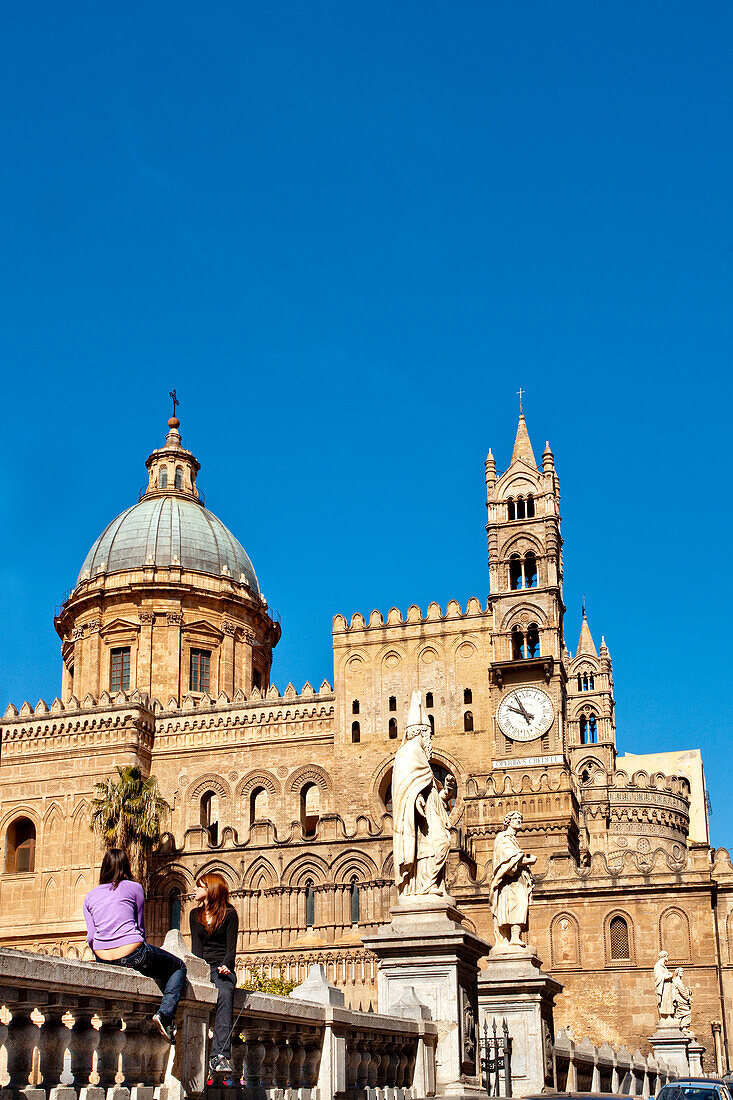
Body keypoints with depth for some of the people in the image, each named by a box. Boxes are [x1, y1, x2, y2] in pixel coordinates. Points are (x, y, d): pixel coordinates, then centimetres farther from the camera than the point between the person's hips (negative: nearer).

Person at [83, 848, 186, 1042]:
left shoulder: (90, 896, 14)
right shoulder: (134, 888, 4)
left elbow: (91, 936, 8)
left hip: (103, 959, 5)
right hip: (132, 955, -5)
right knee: (179, 967, 17)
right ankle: (165, 1013, -6)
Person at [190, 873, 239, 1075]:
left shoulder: (229, 914, 8)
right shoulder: (195, 915, 19)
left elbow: (231, 946, 2)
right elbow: (196, 947, 10)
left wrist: (225, 966, -18)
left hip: (223, 968, -2)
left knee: (224, 996, -35)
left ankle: (220, 1056, -48)